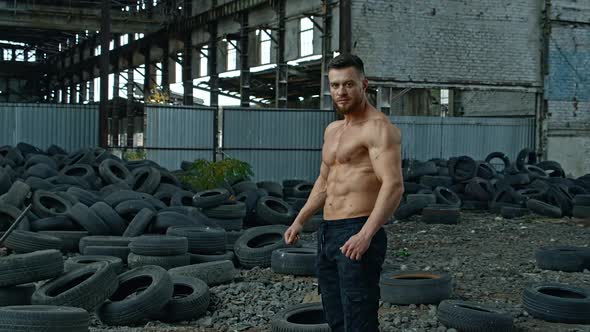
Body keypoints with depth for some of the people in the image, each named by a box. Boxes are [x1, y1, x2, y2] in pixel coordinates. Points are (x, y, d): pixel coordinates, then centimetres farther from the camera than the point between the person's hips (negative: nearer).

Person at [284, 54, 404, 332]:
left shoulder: (378, 128, -11)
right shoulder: (332, 130, 18)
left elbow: (393, 185, -22)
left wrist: (366, 235, -32)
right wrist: (300, 220, 18)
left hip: (358, 236, -9)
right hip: (327, 235, 9)